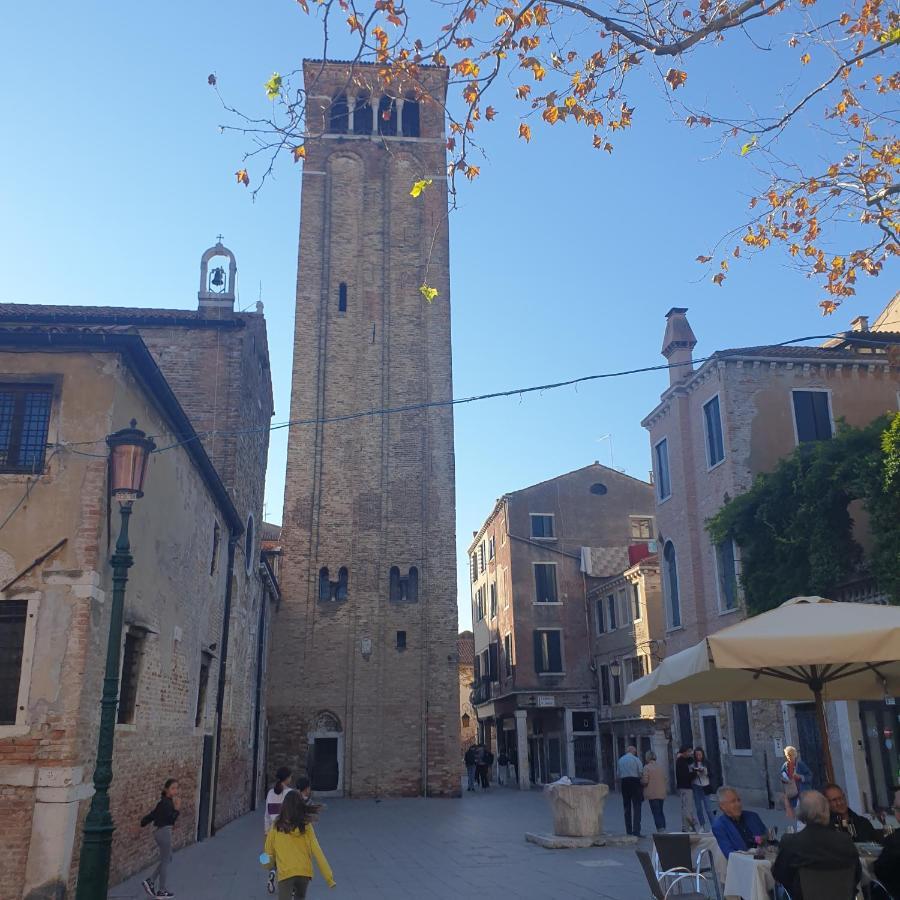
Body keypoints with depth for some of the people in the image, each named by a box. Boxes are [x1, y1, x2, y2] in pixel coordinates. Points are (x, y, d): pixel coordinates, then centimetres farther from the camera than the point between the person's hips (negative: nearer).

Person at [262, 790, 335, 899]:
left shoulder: (277, 826, -3)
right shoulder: (306, 826, -2)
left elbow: (269, 850, 7)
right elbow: (317, 851, -5)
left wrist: (270, 863, 30)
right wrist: (329, 878, -3)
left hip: (285, 873, -2)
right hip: (305, 871, 3)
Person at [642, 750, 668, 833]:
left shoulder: (647, 767, -9)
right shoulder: (661, 767, 10)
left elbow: (645, 781, -13)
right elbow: (666, 780, 13)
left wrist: (640, 781, 6)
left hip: (652, 794, -6)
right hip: (662, 793, 6)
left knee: (656, 812, -4)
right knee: (661, 811, 15)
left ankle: (660, 829, -12)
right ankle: (663, 828, 13)